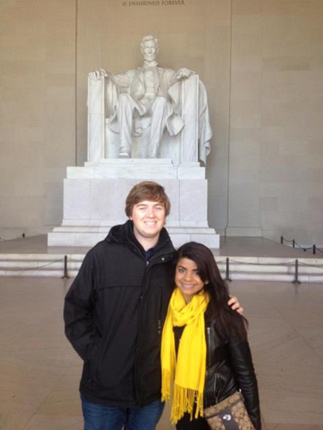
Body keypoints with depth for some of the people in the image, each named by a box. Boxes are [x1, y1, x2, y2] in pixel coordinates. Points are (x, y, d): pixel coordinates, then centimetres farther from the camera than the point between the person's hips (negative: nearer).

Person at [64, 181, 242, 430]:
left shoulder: (173, 260, -2)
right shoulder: (103, 255, -10)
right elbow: (75, 309, -4)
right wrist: (94, 352, -10)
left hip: (152, 389, 2)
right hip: (104, 386, -2)